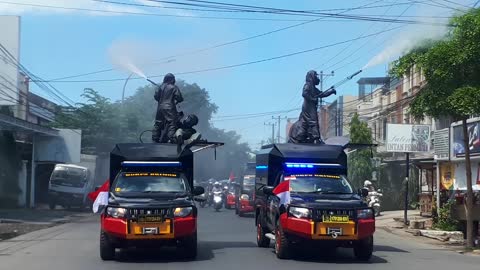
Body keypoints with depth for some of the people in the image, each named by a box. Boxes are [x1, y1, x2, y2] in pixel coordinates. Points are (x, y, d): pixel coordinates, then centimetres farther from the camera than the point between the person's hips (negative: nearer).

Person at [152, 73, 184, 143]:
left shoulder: (161, 87, 7)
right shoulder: (174, 87, -4)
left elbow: (156, 96, 7)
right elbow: (179, 98, -6)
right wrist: (177, 101, 15)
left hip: (160, 107, 5)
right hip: (170, 108, -5)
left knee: (158, 123, 12)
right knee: (172, 123, -6)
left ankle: (155, 138, 14)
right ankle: (172, 138, -17)